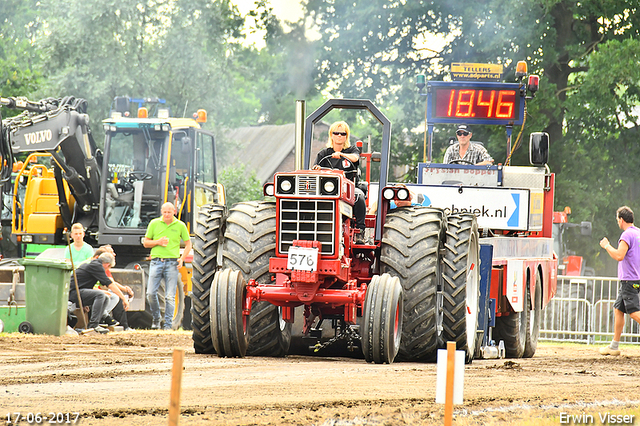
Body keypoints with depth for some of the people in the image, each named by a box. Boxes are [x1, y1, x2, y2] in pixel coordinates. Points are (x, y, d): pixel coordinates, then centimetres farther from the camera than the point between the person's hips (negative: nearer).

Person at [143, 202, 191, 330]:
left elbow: (188, 244, 13)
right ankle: (156, 319, 15)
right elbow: (145, 243, 13)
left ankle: (168, 324, 1)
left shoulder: (180, 225, 6)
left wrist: (182, 258, -2)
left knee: (170, 296, -4)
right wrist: (158, 242, -6)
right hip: (156, 261, 1)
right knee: (151, 293, -6)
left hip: (172, 263, -1)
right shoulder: (154, 224, 8)